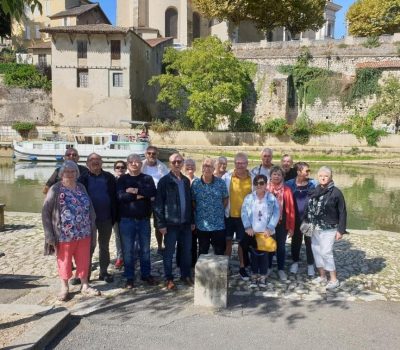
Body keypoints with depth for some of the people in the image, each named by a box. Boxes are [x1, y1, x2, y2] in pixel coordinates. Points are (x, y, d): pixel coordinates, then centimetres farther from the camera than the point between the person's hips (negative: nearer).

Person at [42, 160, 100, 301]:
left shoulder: (81, 188, 7)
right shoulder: (55, 189, -6)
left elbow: (90, 208, 10)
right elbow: (45, 212, -7)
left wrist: (92, 228, 5)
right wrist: (50, 234, -12)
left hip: (84, 233, 4)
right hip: (64, 235, -4)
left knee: (84, 260, 13)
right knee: (64, 261, 10)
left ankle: (85, 286, 29)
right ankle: (64, 288, 28)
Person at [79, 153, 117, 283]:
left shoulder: (109, 177, 1)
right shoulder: (83, 178, -2)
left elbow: (114, 197, 1)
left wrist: (114, 216, -3)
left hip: (106, 218, 1)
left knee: (104, 246, 13)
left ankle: (104, 272, 26)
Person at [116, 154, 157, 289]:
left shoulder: (147, 178, 5)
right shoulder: (122, 179, 2)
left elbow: (153, 192, -13)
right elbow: (121, 196, -15)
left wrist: (136, 190, -19)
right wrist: (139, 195, -15)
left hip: (144, 219, 1)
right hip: (127, 219, -1)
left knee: (145, 249, 11)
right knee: (128, 250, 5)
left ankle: (146, 274, 25)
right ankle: (129, 277, 17)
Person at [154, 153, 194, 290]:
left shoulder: (186, 180, 10)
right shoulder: (164, 181, -6)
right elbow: (158, 203, -9)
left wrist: (192, 221, 11)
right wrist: (161, 224, -13)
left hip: (185, 223, 5)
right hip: (171, 223, -5)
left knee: (186, 251, 12)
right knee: (169, 252, 7)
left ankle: (186, 275, 28)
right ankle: (169, 278, 20)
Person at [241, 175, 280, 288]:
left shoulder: (272, 198, -1)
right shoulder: (249, 198, 1)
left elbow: (276, 214, -4)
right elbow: (244, 213, -2)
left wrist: (269, 228, -12)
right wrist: (248, 227, -11)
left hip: (266, 232, -1)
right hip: (252, 232, 1)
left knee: (264, 255, 6)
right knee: (254, 254, 8)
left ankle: (262, 277, 20)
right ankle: (254, 276, 21)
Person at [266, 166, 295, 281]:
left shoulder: (287, 190, -5)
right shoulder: (265, 189, -4)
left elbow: (291, 209, -4)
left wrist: (291, 227, -5)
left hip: (282, 223, 0)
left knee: (281, 246, 10)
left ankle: (281, 269, 23)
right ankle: (268, 267, 29)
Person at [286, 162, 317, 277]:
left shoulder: (313, 184, -5)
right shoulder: (290, 184, -5)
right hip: (296, 218, 1)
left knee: (309, 241, 7)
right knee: (296, 240, 13)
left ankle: (310, 264, 22)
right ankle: (295, 262, 30)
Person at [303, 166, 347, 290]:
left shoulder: (336, 192, -10)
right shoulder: (315, 191, 5)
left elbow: (342, 213, -8)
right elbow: (309, 208, 9)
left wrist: (341, 230, -10)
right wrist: (306, 222, 3)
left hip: (329, 229, -6)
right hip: (315, 228, 6)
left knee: (326, 252, -7)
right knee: (316, 251, 11)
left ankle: (334, 279, 9)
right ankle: (322, 276, 27)